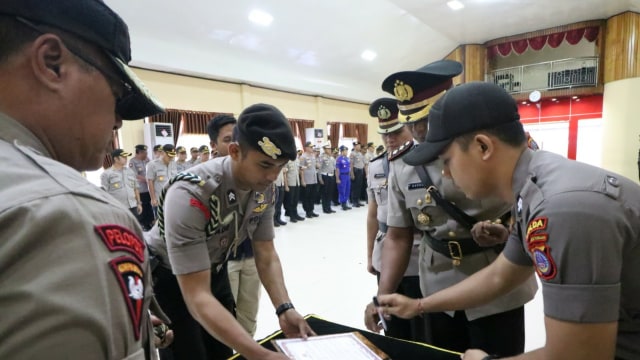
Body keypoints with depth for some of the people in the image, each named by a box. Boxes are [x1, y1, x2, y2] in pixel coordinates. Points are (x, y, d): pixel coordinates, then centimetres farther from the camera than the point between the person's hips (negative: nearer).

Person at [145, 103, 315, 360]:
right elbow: (197, 298, -39)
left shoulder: (265, 189, -18)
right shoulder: (191, 195, -39)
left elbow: (266, 256, -10)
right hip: (167, 278, -5)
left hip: (212, 269, 6)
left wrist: (284, 309, -25)